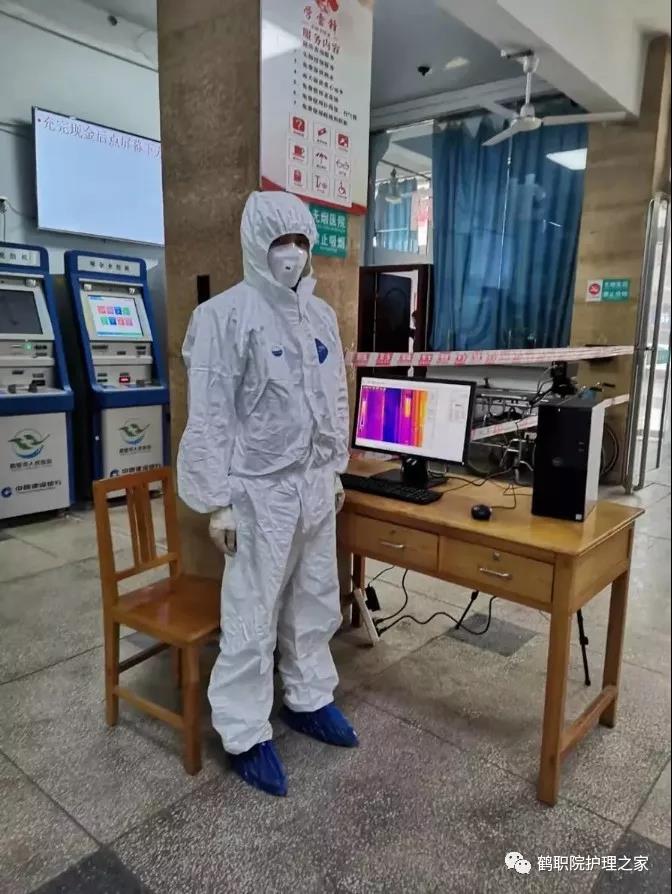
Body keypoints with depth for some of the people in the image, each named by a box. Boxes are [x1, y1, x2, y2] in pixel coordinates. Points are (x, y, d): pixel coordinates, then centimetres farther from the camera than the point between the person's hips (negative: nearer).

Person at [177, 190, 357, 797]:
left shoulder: (321, 315, 8)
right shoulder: (225, 315, -12)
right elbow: (210, 414, -13)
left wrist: (336, 470, 15)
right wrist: (218, 500, -13)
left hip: (315, 484, 7)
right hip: (261, 490, -6)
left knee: (315, 601, 17)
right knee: (252, 614, 4)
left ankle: (309, 700, 38)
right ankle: (245, 734, 22)